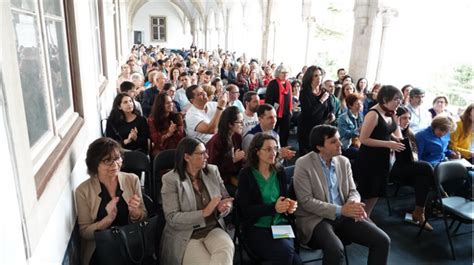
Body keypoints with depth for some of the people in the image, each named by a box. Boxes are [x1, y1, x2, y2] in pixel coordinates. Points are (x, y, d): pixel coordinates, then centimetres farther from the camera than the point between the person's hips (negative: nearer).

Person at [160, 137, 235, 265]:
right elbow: (172, 218, -14)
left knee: (226, 249, -27)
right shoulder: (171, 179, -9)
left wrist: (223, 207, -14)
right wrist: (204, 213, -23)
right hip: (185, 237, -3)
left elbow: (227, 199, 10)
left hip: (213, 229, 4)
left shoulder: (213, 171, 5)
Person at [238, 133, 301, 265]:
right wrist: (273, 208, -21)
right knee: (285, 252, -26)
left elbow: (285, 198, 14)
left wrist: (290, 206, -10)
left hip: (280, 224, 3)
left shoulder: (280, 171, 7)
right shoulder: (246, 174, -6)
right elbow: (246, 210, -10)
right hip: (256, 228, -3)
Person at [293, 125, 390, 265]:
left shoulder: (344, 161, 7)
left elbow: (353, 191, 11)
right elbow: (306, 201, -15)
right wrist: (340, 210, -20)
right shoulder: (303, 164, -11)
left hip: (344, 216, 6)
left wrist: (353, 203, -14)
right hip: (316, 218, -5)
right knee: (335, 249, -34)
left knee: (382, 240, -11)